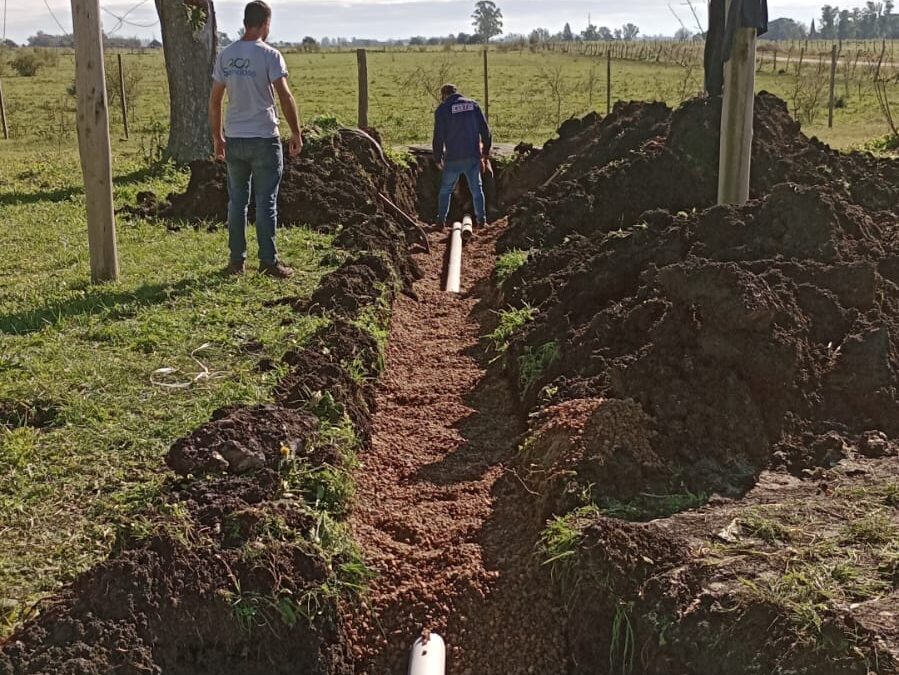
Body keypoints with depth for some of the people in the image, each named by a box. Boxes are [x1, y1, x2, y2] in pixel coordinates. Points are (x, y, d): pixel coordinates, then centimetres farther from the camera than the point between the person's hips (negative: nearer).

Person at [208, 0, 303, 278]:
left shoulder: (225, 55, 5)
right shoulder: (269, 55, -9)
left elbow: (214, 101, 8)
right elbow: (285, 97, -14)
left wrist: (217, 137, 16)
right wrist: (296, 134, -6)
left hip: (234, 140, 5)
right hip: (264, 140, -4)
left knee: (237, 201, 12)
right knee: (266, 203, 2)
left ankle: (237, 260, 17)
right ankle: (269, 261, 6)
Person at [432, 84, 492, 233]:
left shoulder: (443, 109, -3)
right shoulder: (473, 104, 6)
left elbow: (439, 136, -5)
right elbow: (485, 130, 5)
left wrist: (438, 158, 6)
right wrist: (486, 152, 13)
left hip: (453, 158, -2)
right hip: (473, 156, 2)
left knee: (445, 190, 12)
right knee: (477, 189, 14)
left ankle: (441, 220, 11)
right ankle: (481, 219, 14)